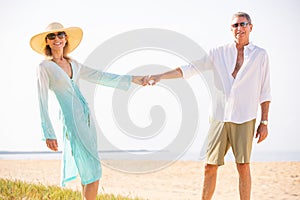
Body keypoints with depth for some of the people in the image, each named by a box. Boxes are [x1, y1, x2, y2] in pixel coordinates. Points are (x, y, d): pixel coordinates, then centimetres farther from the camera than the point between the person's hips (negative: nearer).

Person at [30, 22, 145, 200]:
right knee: (92, 173, -8)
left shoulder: (73, 64, 14)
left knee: (88, 170, 10)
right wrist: (49, 134, -12)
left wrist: (131, 79, 16)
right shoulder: (45, 67, -5)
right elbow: (43, 102, -7)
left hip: (86, 117, 7)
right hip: (72, 120, -7)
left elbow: (100, 77, 18)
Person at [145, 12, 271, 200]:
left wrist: (264, 122, 2)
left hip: (244, 119, -2)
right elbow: (190, 69, 7)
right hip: (219, 117, 2)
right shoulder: (219, 52, 8)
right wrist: (160, 76, -1)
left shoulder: (260, 55, 5)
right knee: (210, 166, 1)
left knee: (243, 166, -3)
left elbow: (265, 93, 6)